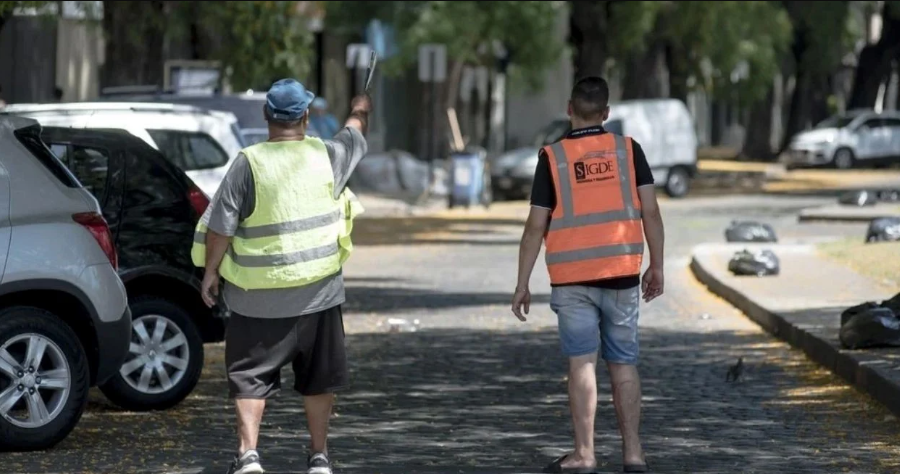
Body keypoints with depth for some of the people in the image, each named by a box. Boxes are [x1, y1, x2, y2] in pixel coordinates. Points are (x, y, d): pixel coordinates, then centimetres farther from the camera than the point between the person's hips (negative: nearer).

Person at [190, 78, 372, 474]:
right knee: (318, 376, 14)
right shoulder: (326, 157, -3)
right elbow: (354, 134, 21)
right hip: (318, 292, 2)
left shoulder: (249, 163, -12)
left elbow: (221, 225, -10)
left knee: (250, 375, 5)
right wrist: (359, 112, 43)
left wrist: (210, 272, 4)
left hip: (257, 296, -2)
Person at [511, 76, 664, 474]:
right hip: (622, 274, 2)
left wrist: (523, 284, 3)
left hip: (572, 278, -2)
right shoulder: (628, 150, 2)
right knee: (623, 363, 9)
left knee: (582, 363, -4)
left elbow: (536, 227, -3)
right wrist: (657, 267, 8)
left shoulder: (552, 157, -2)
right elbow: (650, 212, -1)